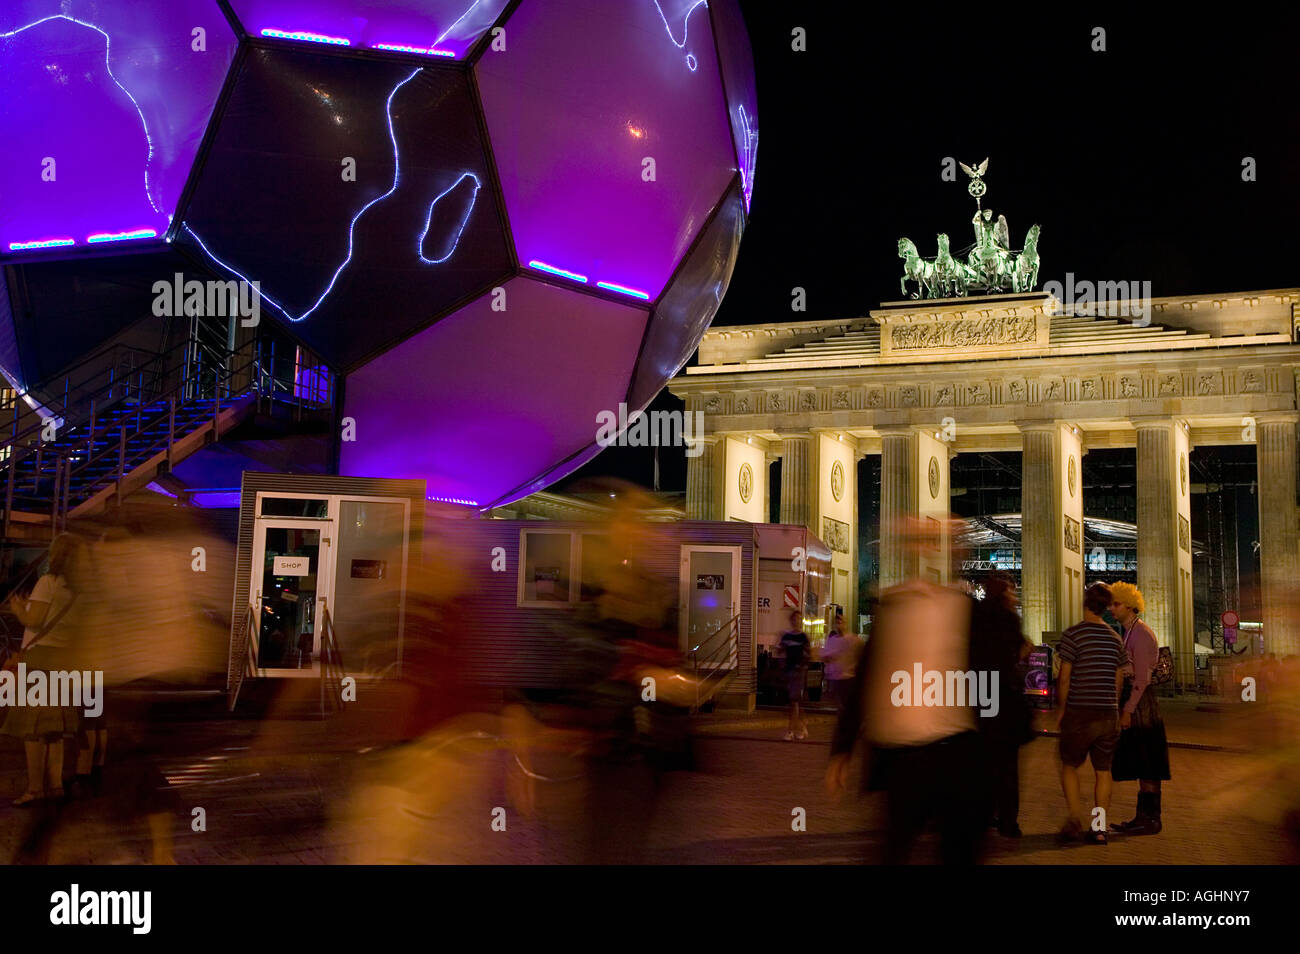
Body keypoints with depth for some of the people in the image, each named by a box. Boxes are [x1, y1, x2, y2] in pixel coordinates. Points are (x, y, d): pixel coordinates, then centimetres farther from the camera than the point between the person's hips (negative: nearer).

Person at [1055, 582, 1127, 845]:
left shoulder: (1073, 634, -10)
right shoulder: (1115, 638, 8)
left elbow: (1064, 678, -11)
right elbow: (1119, 680, 11)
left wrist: (1060, 708, 0)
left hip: (1080, 712, -4)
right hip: (1108, 714, 4)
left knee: (1069, 766, 9)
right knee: (1103, 771, 8)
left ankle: (1076, 820, -3)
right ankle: (1099, 828, 9)